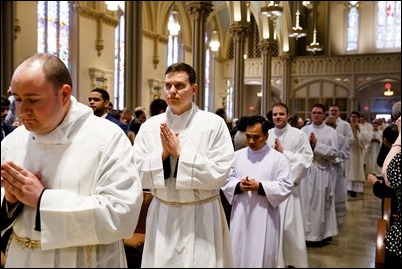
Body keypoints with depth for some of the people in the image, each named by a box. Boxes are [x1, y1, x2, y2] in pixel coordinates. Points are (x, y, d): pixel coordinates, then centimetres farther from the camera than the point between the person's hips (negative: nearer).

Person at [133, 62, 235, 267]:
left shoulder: (214, 123, -8)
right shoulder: (150, 126, 0)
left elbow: (219, 174, -13)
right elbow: (136, 174, -1)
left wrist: (181, 153, -17)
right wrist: (163, 154, -16)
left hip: (203, 216, -2)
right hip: (162, 216, 2)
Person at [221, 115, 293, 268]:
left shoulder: (278, 158, -4)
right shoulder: (237, 155, 6)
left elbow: (286, 186, -9)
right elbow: (225, 179, 6)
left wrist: (260, 186, -18)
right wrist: (238, 185, -15)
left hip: (265, 217, -3)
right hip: (240, 215, 3)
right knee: (239, 255, 12)